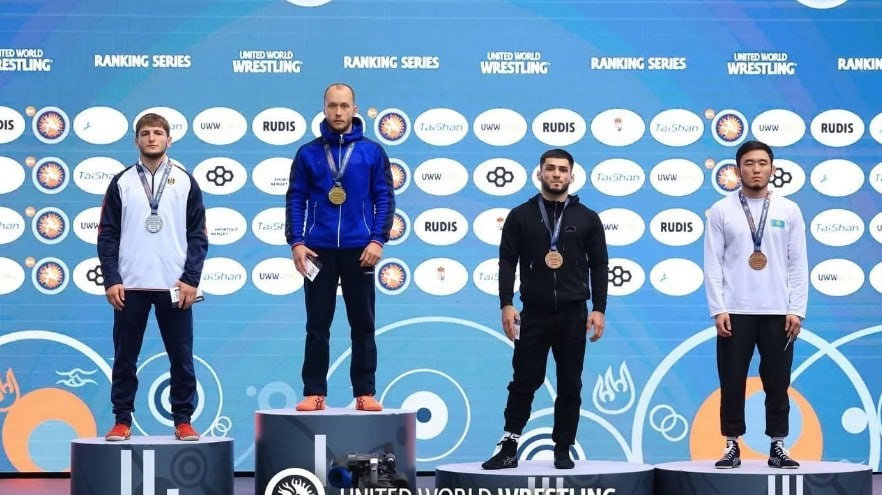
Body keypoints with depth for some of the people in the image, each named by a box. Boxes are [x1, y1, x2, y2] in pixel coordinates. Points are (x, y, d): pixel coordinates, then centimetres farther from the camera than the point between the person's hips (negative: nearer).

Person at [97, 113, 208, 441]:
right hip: (130, 286, 0)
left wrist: (191, 279, -6)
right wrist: (111, 280, -5)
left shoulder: (185, 182, 6)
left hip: (174, 286, 0)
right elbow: (108, 235, 5)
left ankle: (183, 421, 10)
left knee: (181, 357, 2)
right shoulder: (122, 182, 7)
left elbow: (198, 235, 4)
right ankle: (122, 421, 11)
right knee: (125, 357, 3)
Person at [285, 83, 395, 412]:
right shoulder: (308, 153, 6)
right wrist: (295, 241, -6)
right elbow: (296, 199, 4)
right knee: (317, 326, 4)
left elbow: (384, 197, 3)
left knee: (363, 325, 4)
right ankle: (314, 393, 8)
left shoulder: (372, 152, 4)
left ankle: (365, 393, 10)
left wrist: (378, 239, -7)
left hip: (359, 250, 0)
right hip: (318, 250, 0)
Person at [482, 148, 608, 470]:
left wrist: (599, 309, -3)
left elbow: (599, 266, 5)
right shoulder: (521, 216, 4)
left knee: (570, 387, 4)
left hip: (573, 314, 1)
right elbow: (507, 262, 2)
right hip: (534, 313, -1)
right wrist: (506, 304, -8)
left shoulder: (587, 218, 6)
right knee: (523, 383, 1)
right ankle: (508, 449, 8)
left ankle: (563, 450, 12)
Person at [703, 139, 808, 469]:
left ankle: (778, 447, 12)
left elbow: (798, 264, 4)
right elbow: (712, 265, -1)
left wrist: (797, 309, -3)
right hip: (735, 312, -1)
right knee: (732, 383, 1)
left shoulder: (789, 210, 5)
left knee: (778, 383, 4)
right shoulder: (721, 211, 2)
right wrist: (718, 310, -9)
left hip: (778, 312, 1)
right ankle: (732, 447, 9)